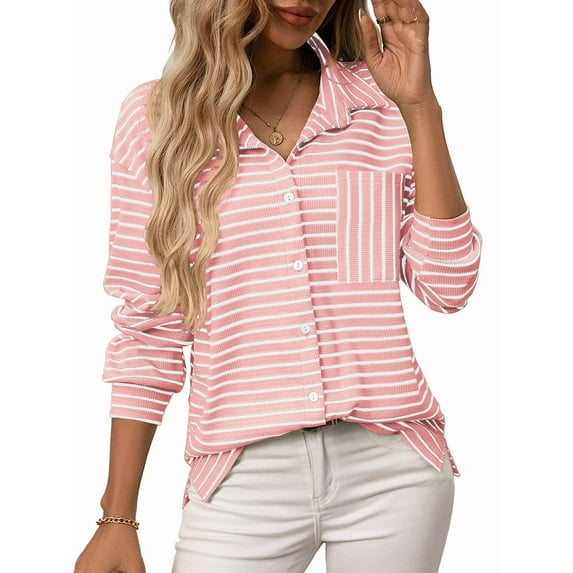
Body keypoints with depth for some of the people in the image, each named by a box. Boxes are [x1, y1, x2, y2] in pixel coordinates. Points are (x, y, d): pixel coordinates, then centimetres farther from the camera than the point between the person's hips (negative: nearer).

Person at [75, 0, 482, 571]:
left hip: (390, 470, 1)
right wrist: (117, 520, 2)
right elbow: (148, 329, 3)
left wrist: (420, 106, -7)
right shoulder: (157, 114, 2)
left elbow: (447, 286, -1)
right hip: (243, 481, -1)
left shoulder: (380, 102, 5)